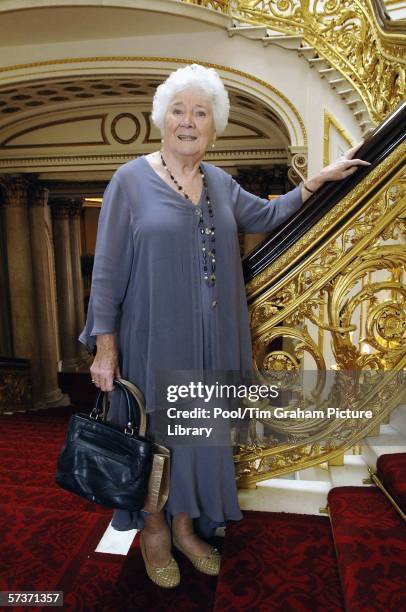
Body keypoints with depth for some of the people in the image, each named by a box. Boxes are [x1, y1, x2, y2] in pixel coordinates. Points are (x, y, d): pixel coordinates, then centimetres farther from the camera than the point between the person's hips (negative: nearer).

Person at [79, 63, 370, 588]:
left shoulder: (221, 184, 8)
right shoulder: (132, 180, -7)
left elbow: (268, 216, 23)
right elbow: (107, 270, -9)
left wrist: (320, 178, 15)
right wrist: (105, 345, -12)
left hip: (211, 342, 5)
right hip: (153, 339, -5)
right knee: (153, 433, 10)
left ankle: (186, 525, 37)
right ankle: (154, 531, 34)